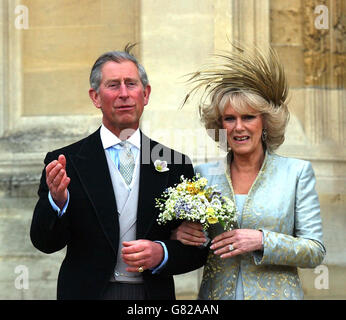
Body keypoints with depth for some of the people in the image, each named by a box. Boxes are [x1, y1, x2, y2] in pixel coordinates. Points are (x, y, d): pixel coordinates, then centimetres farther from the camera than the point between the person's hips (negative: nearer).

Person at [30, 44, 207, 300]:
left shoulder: (174, 163, 1)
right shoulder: (67, 161, -3)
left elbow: (197, 249, 3)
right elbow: (45, 243, -8)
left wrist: (161, 254, -15)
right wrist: (57, 200, -25)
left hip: (154, 292, 1)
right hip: (88, 292, -1)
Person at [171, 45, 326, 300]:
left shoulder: (297, 172, -3)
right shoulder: (203, 174, 3)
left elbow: (316, 252, -4)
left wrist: (262, 240, -18)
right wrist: (179, 234, -11)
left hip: (276, 292, -1)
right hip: (216, 293, 2)